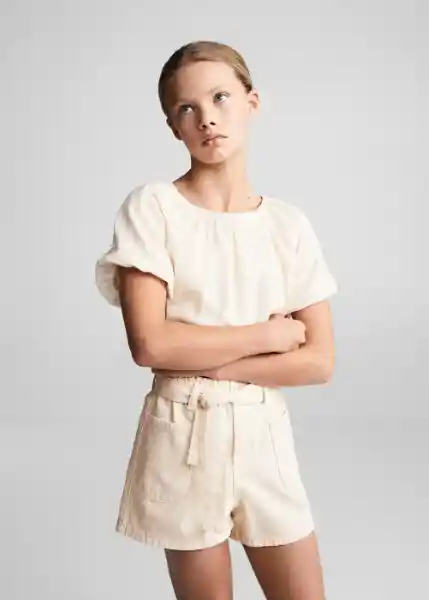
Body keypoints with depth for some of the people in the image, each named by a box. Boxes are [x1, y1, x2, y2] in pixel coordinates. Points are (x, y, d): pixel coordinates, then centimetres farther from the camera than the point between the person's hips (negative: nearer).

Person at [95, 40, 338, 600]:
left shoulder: (289, 223, -1)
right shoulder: (152, 207, -8)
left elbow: (319, 362, -5)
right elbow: (150, 345, -18)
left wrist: (203, 359, -14)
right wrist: (271, 333, -12)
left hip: (263, 434, 3)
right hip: (184, 437, -2)